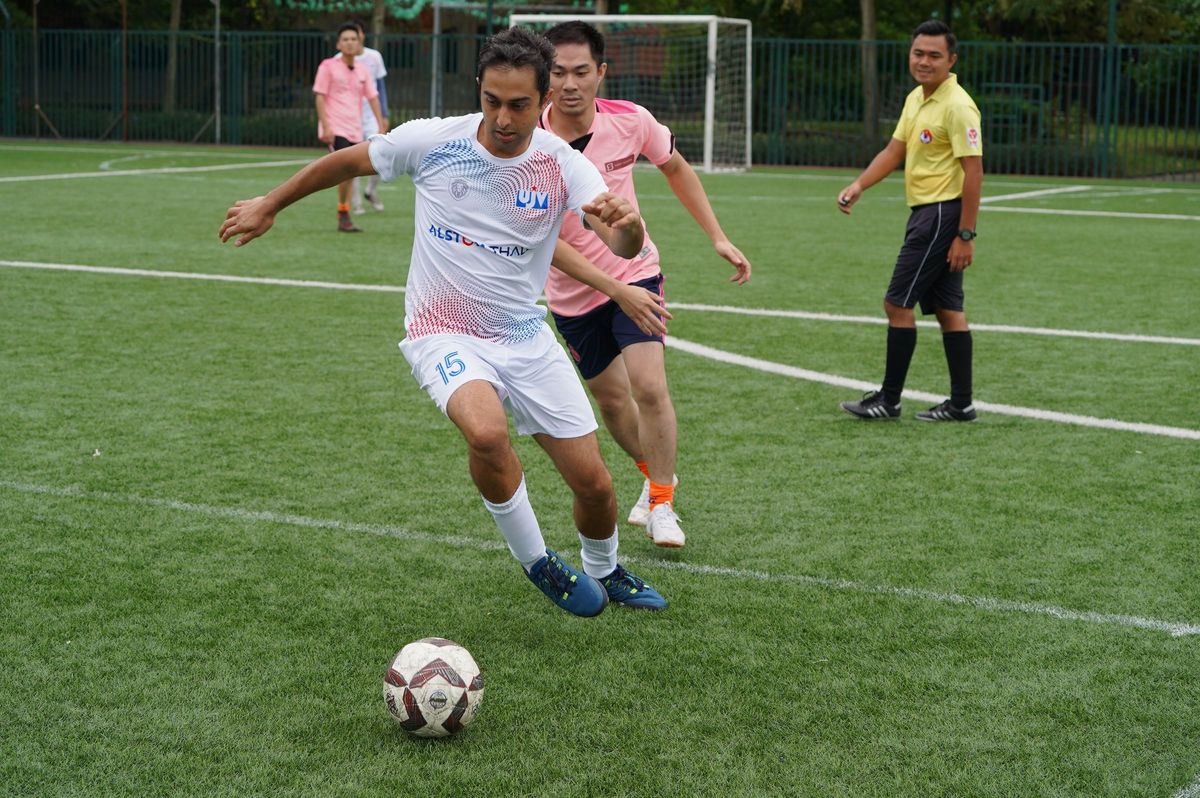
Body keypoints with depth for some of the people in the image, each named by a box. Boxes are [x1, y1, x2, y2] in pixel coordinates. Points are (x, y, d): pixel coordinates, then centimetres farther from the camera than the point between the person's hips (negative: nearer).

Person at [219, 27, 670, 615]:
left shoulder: (563, 166, -10)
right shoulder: (430, 141, -12)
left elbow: (624, 248, -24)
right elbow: (348, 160, 6)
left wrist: (627, 223, -48)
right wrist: (270, 205, 15)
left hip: (526, 337, 3)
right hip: (444, 336, -2)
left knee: (594, 483, 2)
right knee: (487, 432, -35)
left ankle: (603, 572, 37)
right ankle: (536, 562, -8)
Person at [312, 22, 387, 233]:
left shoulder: (362, 73, 11)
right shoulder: (328, 67, -2)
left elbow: (373, 98, 12)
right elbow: (320, 97, -5)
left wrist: (381, 126, 2)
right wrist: (326, 126, -13)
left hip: (355, 130, 5)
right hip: (336, 129, -5)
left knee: (349, 174, 7)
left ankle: (344, 219, 15)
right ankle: (344, 215, -9)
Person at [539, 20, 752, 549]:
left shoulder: (630, 122, -14)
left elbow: (676, 169, 7)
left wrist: (717, 237, 4)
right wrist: (609, 284, -31)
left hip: (635, 273, 0)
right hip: (573, 294, 1)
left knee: (649, 386, -17)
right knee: (611, 398, 14)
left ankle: (662, 503, 1)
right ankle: (655, 475, 42)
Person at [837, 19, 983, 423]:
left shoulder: (957, 107, -17)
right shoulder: (916, 99, 10)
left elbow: (973, 171, -19)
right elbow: (894, 151, 16)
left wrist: (965, 235, -21)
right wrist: (858, 185, 0)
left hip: (942, 215, -9)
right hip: (924, 212, 9)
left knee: (898, 303, -4)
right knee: (948, 309, 9)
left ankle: (889, 400, 5)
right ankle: (961, 404, 13)